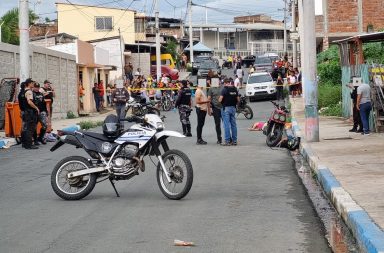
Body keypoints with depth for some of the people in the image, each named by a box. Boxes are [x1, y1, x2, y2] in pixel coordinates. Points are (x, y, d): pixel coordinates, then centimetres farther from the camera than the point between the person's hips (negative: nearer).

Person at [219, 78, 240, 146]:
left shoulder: (224, 89, -12)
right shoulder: (235, 89, 5)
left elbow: (220, 100, -15)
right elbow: (238, 100, 8)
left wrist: (220, 101, 6)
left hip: (226, 108, -6)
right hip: (233, 108, 6)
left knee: (227, 125, -3)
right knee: (233, 124, 9)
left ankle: (227, 141, -4)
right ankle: (234, 140, 11)